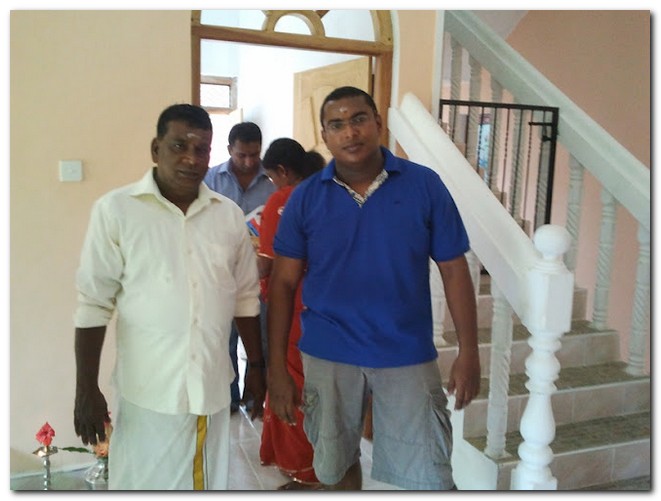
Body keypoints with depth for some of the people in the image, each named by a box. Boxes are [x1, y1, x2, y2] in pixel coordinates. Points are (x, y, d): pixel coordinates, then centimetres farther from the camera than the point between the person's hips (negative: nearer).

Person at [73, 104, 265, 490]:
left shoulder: (229, 214, 2)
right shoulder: (115, 209, -9)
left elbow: (246, 297, 9)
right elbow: (94, 305, -7)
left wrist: (256, 366, 11)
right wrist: (87, 389, -7)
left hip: (213, 386, 4)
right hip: (148, 389, -3)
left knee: (208, 482, 17)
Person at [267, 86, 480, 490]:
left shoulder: (425, 185, -7)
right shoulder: (306, 198, -4)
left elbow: (454, 271, -3)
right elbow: (284, 283, -2)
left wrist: (468, 352, -6)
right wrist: (277, 367, -5)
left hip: (408, 355, -1)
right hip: (328, 355, 2)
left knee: (429, 477, 5)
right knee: (336, 464, 20)